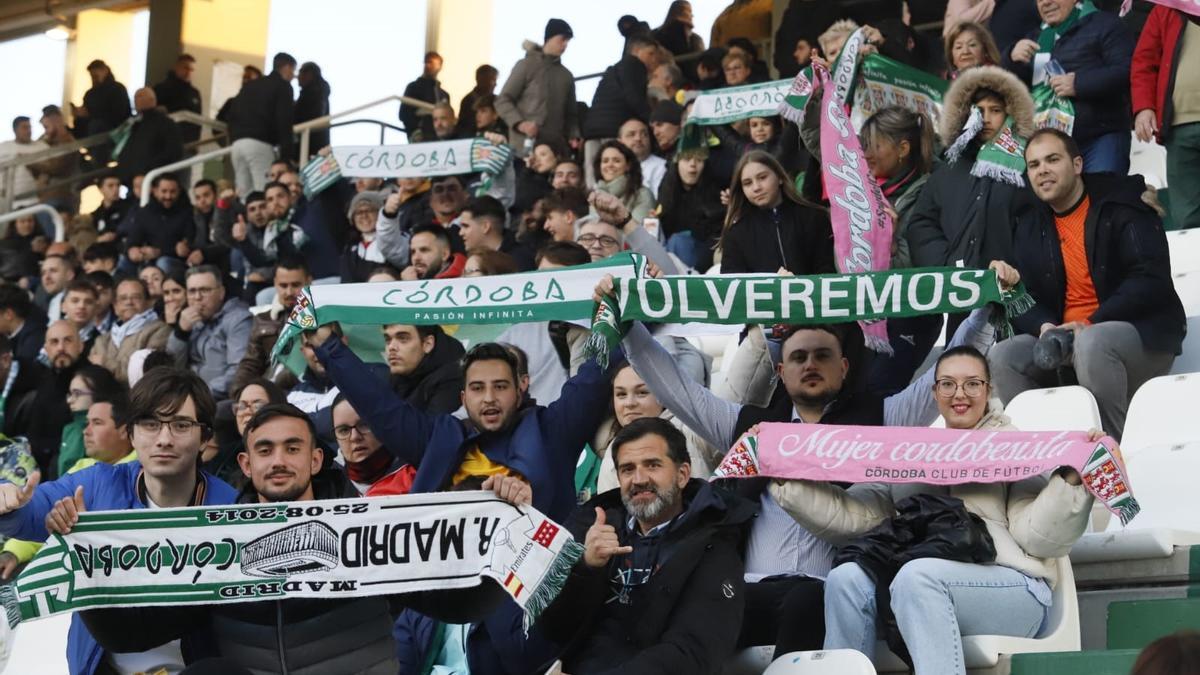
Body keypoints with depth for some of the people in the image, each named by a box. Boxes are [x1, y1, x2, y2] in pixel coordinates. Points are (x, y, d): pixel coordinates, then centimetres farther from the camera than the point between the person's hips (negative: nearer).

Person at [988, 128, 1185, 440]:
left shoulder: (1122, 204, -5)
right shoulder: (1028, 225, 12)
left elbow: (1150, 280, -15)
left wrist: (1092, 325, -24)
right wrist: (1044, 327, -15)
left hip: (1141, 334, -5)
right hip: (1063, 341, 6)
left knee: (1091, 343, -37)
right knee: (1003, 356, -18)